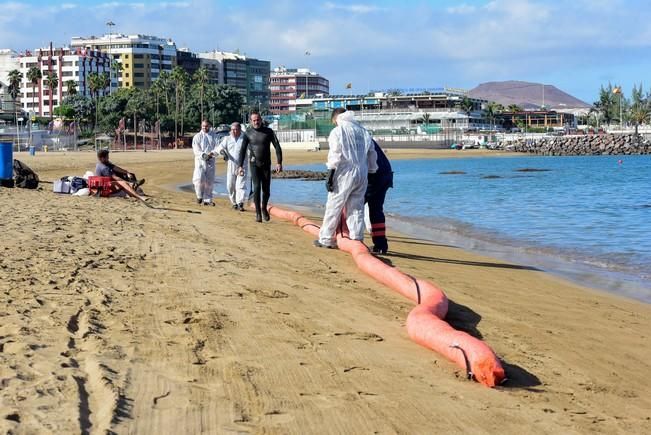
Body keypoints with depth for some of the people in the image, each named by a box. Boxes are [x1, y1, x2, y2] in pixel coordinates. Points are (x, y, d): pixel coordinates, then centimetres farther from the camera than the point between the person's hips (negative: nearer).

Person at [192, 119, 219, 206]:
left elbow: (217, 147, 0)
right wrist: (204, 155, -22)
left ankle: (207, 200, 15)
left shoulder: (213, 136, 11)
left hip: (211, 161, 3)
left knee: (210, 181, 5)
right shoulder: (197, 136, 3)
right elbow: (196, 150, -5)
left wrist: (212, 153, -21)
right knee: (199, 179, -18)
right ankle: (199, 196, 4)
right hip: (200, 160, -3)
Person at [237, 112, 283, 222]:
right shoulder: (248, 133, -1)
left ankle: (264, 208, 30)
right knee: (257, 187, -15)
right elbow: (242, 150, 2)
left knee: (266, 189, 3)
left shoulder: (268, 132, -2)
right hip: (254, 164, -1)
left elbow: (277, 147, -3)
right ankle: (258, 212, -7)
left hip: (266, 164, 1)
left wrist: (279, 162, -13)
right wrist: (240, 166, -5)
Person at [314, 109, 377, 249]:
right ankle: (357, 240, 7)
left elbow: (335, 156, -11)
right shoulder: (364, 132, 14)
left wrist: (329, 177, -9)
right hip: (362, 175, 5)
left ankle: (326, 239, 9)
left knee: (333, 207, 3)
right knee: (357, 208, 9)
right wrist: (371, 172, 21)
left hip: (345, 174, -5)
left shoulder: (337, 132, -4)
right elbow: (372, 155, 14)